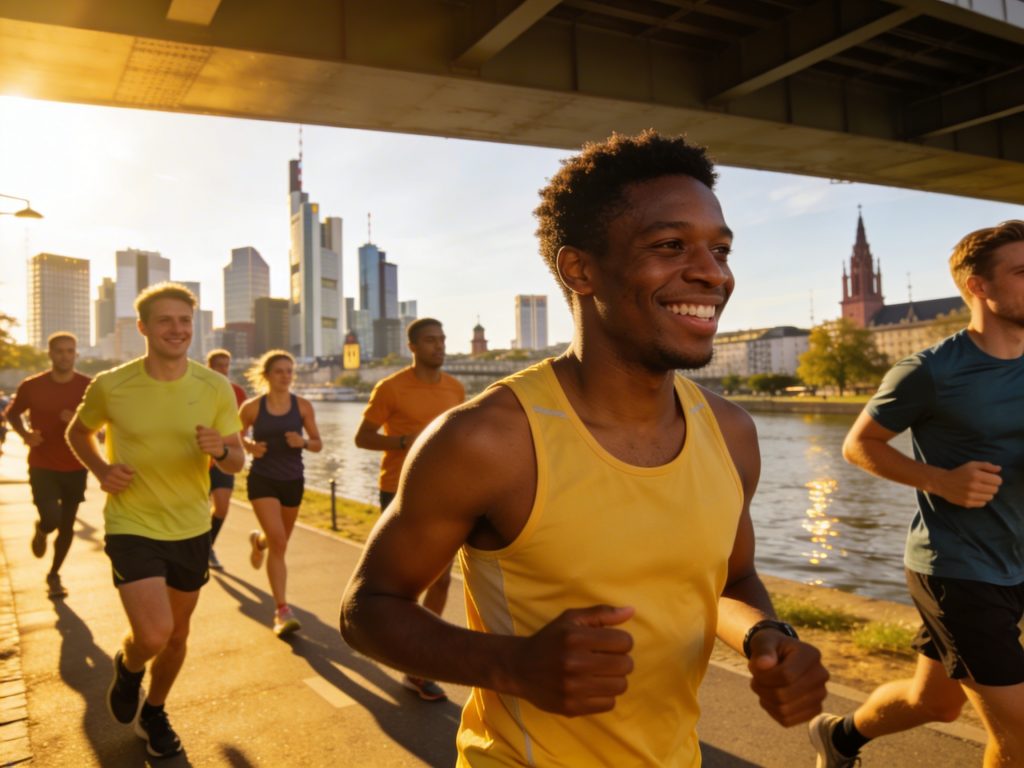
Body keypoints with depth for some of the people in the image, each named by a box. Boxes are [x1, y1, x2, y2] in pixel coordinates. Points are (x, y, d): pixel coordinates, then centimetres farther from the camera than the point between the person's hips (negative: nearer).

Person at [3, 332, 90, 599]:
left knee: (67, 526, 8)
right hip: (43, 467, -1)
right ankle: (40, 531, 22)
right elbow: (12, 413, 12)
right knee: (51, 519, -16)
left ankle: (54, 575, 30)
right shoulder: (31, 386, -5)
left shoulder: (88, 386, -5)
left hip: (75, 468, 1)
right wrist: (25, 434, -8)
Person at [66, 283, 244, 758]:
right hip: (132, 527, -2)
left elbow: (237, 462, -2)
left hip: (192, 529, 3)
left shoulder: (215, 388, -9)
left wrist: (219, 450, -26)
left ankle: (155, 713, 44)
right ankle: (127, 667, 21)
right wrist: (101, 470, -10)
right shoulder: (110, 385, -11)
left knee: (177, 634, 16)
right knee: (153, 635, -17)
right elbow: (77, 433, 9)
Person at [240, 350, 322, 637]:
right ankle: (282, 611, -9)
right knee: (279, 542, -16)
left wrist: (303, 442, -19)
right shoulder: (252, 407, -7)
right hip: (263, 480, -3)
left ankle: (258, 540, 59)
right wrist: (250, 446, -14)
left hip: (293, 481, 3)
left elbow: (318, 444, 3)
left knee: (280, 540, 20)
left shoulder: (302, 406, -3)